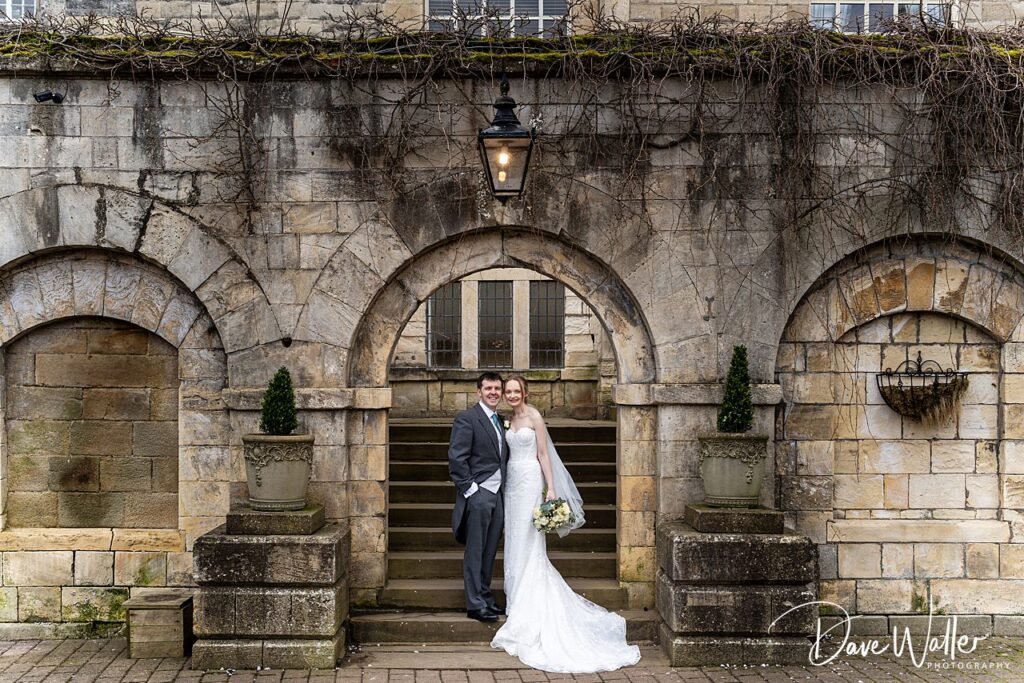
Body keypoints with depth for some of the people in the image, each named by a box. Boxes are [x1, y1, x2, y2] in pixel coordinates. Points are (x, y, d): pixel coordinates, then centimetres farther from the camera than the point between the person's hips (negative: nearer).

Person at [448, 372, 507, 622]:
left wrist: (504, 488, 12)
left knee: (489, 552, 12)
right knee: (475, 552, -3)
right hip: (478, 493, -7)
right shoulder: (466, 418, -7)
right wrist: (469, 488, -15)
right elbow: (456, 458, -13)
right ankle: (475, 605, 0)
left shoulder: (500, 421, 17)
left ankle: (485, 597, 20)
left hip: (497, 494, 7)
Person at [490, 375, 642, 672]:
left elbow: (543, 454, -8)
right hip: (512, 480, 7)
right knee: (514, 539, 9)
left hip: (529, 481, -7)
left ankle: (528, 607, 2)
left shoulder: (534, 417, -7)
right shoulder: (510, 419, 12)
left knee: (528, 541, -4)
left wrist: (551, 488, -14)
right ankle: (516, 598, 18)